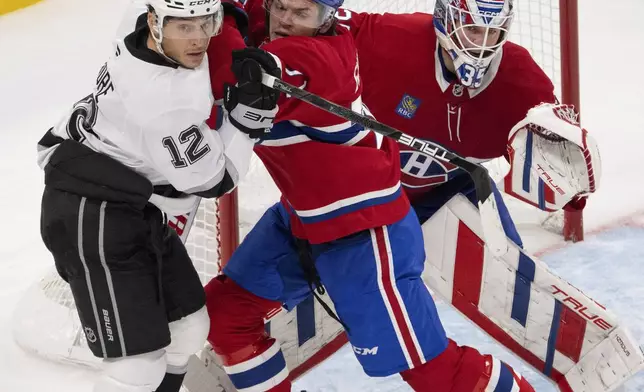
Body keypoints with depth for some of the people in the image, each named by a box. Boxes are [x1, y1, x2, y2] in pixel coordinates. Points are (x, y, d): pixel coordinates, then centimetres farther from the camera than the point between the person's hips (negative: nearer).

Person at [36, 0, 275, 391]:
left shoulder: (145, 43, -2)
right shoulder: (164, 99, -28)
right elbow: (213, 180, -18)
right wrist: (248, 115, -18)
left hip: (135, 209, 10)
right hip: (95, 221, -10)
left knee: (189, 327, 17)